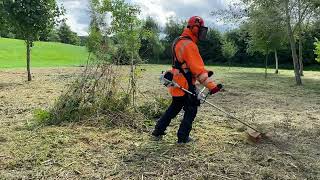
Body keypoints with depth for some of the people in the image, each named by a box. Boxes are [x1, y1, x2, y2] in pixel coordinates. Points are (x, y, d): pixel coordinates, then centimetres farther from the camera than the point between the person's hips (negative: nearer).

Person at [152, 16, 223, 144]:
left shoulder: (179, 41, 13)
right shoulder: (189, 45, -19)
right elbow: (198, 68, -25)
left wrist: (205, 73, 11)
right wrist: (211, 86, -26)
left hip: (177, 83, 10)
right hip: (185, 85, -10)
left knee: (174, 108, 22)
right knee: (191, 110, 7)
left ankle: (158, 132, 29)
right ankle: (183, 137, 16)